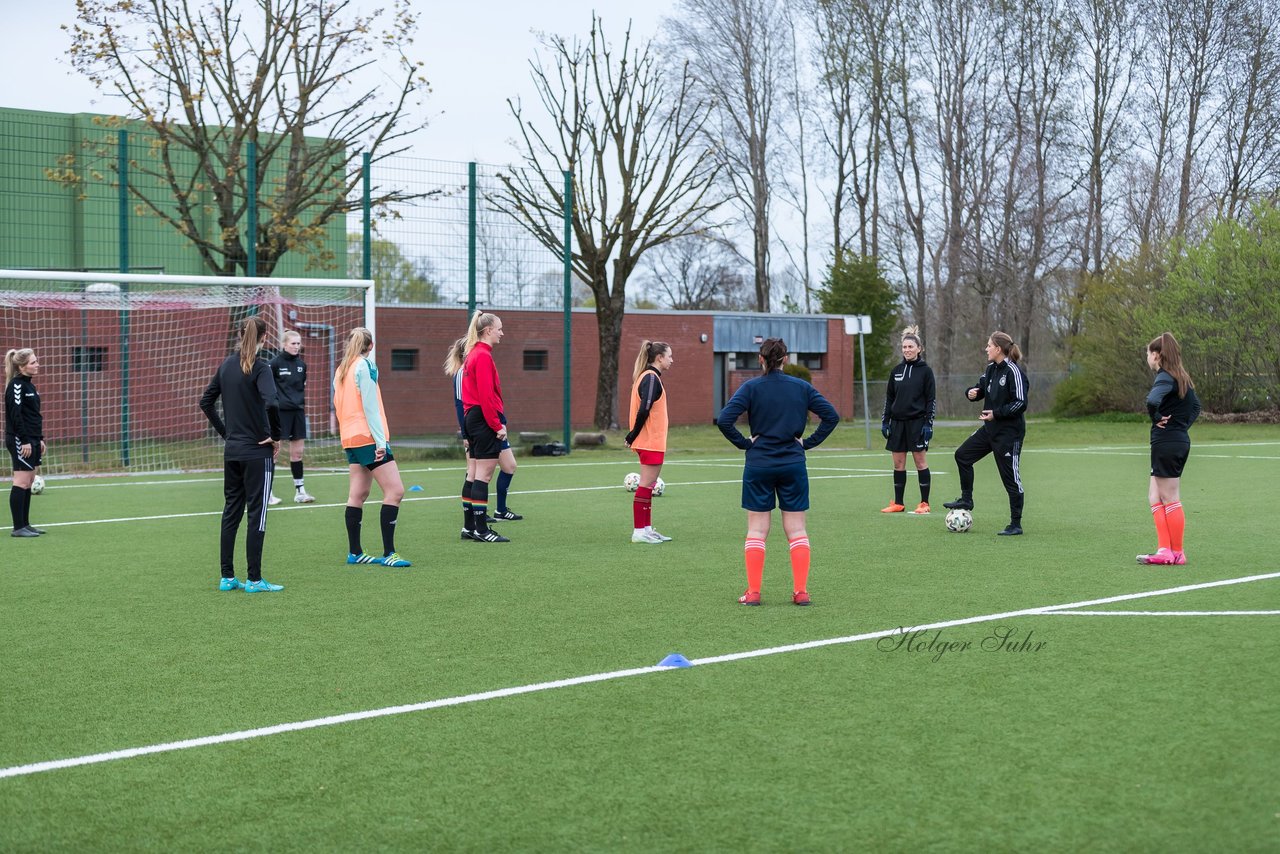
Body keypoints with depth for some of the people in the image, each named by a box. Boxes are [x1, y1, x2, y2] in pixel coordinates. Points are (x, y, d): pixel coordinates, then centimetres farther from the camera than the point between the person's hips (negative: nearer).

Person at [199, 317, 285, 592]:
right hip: (257, 452, -6)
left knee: (231, 512, 12)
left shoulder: (227, 365, 7)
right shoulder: (260, 368, -14)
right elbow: (271, 403, -28)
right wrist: (276, 436, -14)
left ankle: (227, 577, 15)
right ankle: (254, 580, 2)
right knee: (256, 514, -1)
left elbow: (206, 401, 14)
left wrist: (225, 431, 17)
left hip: (232, 451, 7)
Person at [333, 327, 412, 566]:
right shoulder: (365, 366, -9)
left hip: (350, 437, 9)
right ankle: (389, 553, -12)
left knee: (358, 493, 11)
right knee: (395, 490, -9)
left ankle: (355, 552, 13)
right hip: (367, 437, -9)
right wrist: (381, 441, -16)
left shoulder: (341, 369, 15)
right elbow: (370, 405, -15)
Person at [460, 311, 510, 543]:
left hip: (472, 418, 10)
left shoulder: (474, 354, 16)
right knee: (484, 473, -8)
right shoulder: (483, 356, -14)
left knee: (475, 472, 12)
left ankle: (470, 526, 16)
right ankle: (481, 530, -7)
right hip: (484, 419, -10)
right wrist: (497, 425, -17)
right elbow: (486, 395, -20)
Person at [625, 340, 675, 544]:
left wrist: (634, 435, 10)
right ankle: (639, 531, -2)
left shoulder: (648, 377, 15)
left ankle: (646, 528, 17)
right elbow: (644, 409, -23)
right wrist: (635, 434, -13)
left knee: (648, 485, 12)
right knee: (646, 485, -5)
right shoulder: (651, 378, -15)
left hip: (649, 441, 10)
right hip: (651, 441, -10)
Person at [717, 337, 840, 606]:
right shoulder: (801, 387, 1)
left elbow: (724, 420, -16)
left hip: (758, 465, -1)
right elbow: (832, 416, -1)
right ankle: (801, 591, 4)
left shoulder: (751, 387, -6)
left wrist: (745, 443, -5)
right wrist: (808, 443, 2)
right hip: (794, 465, 1)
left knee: (757, 530, 6)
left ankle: (753, 592, 4)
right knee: (797, 530, 7)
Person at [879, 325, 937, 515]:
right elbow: (889, 398, 13)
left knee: (920, 461, -1)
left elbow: (931, 399, -5)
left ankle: (924, 503, 5)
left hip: (917, 422, -5)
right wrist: (885, 421, 7)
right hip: (898, 422, 5)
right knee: (898, 463, 6)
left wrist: (928, 423, -11)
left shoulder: (925, 371, -4)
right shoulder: (897, 371, 9)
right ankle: (898, 503, 12)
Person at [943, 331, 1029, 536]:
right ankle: (966, 500, 25)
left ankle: (1016, 525, 5)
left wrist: (996, 413, -23)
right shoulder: (991, 368, 7)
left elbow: (1021, 403, -21)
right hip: (990, 429, 9)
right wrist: (972, 393, -4)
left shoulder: (1014, 372, -18)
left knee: (1011, 477, -3)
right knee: (962, 455, 13)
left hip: (1009, 432, -9)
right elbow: (981, 388, 19)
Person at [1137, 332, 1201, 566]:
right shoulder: (1183, 378, 13)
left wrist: (1156, 419, -17)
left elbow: (1152, 400, -35)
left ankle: (1177, 553, 6)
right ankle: (1165, 550, 7)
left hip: (1165, 441, -9)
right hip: (1181, 440, 9)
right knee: (1155, 496, 12)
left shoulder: (1165, 378, -15)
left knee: (1170, 499, 0)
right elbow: (1196, 406, 25)